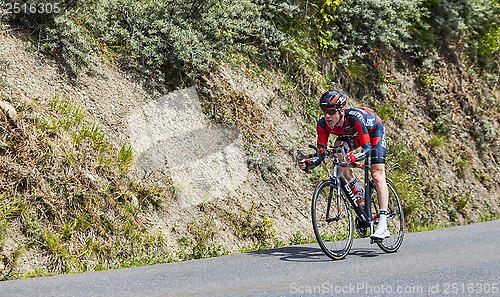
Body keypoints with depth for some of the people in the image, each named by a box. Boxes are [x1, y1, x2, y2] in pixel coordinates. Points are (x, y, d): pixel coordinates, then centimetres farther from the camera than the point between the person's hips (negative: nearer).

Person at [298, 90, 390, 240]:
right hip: (351, 134, 5)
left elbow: (367, 149, -41)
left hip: (374, 129, -4)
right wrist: (309, 163, -44)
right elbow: (321, 153, -24)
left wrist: (355, 157, -62)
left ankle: (383, 226, -18)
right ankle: (357, 192, -7)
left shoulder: (355, 118, -41)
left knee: (377, 174, -16)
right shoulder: (323, 124, -28)